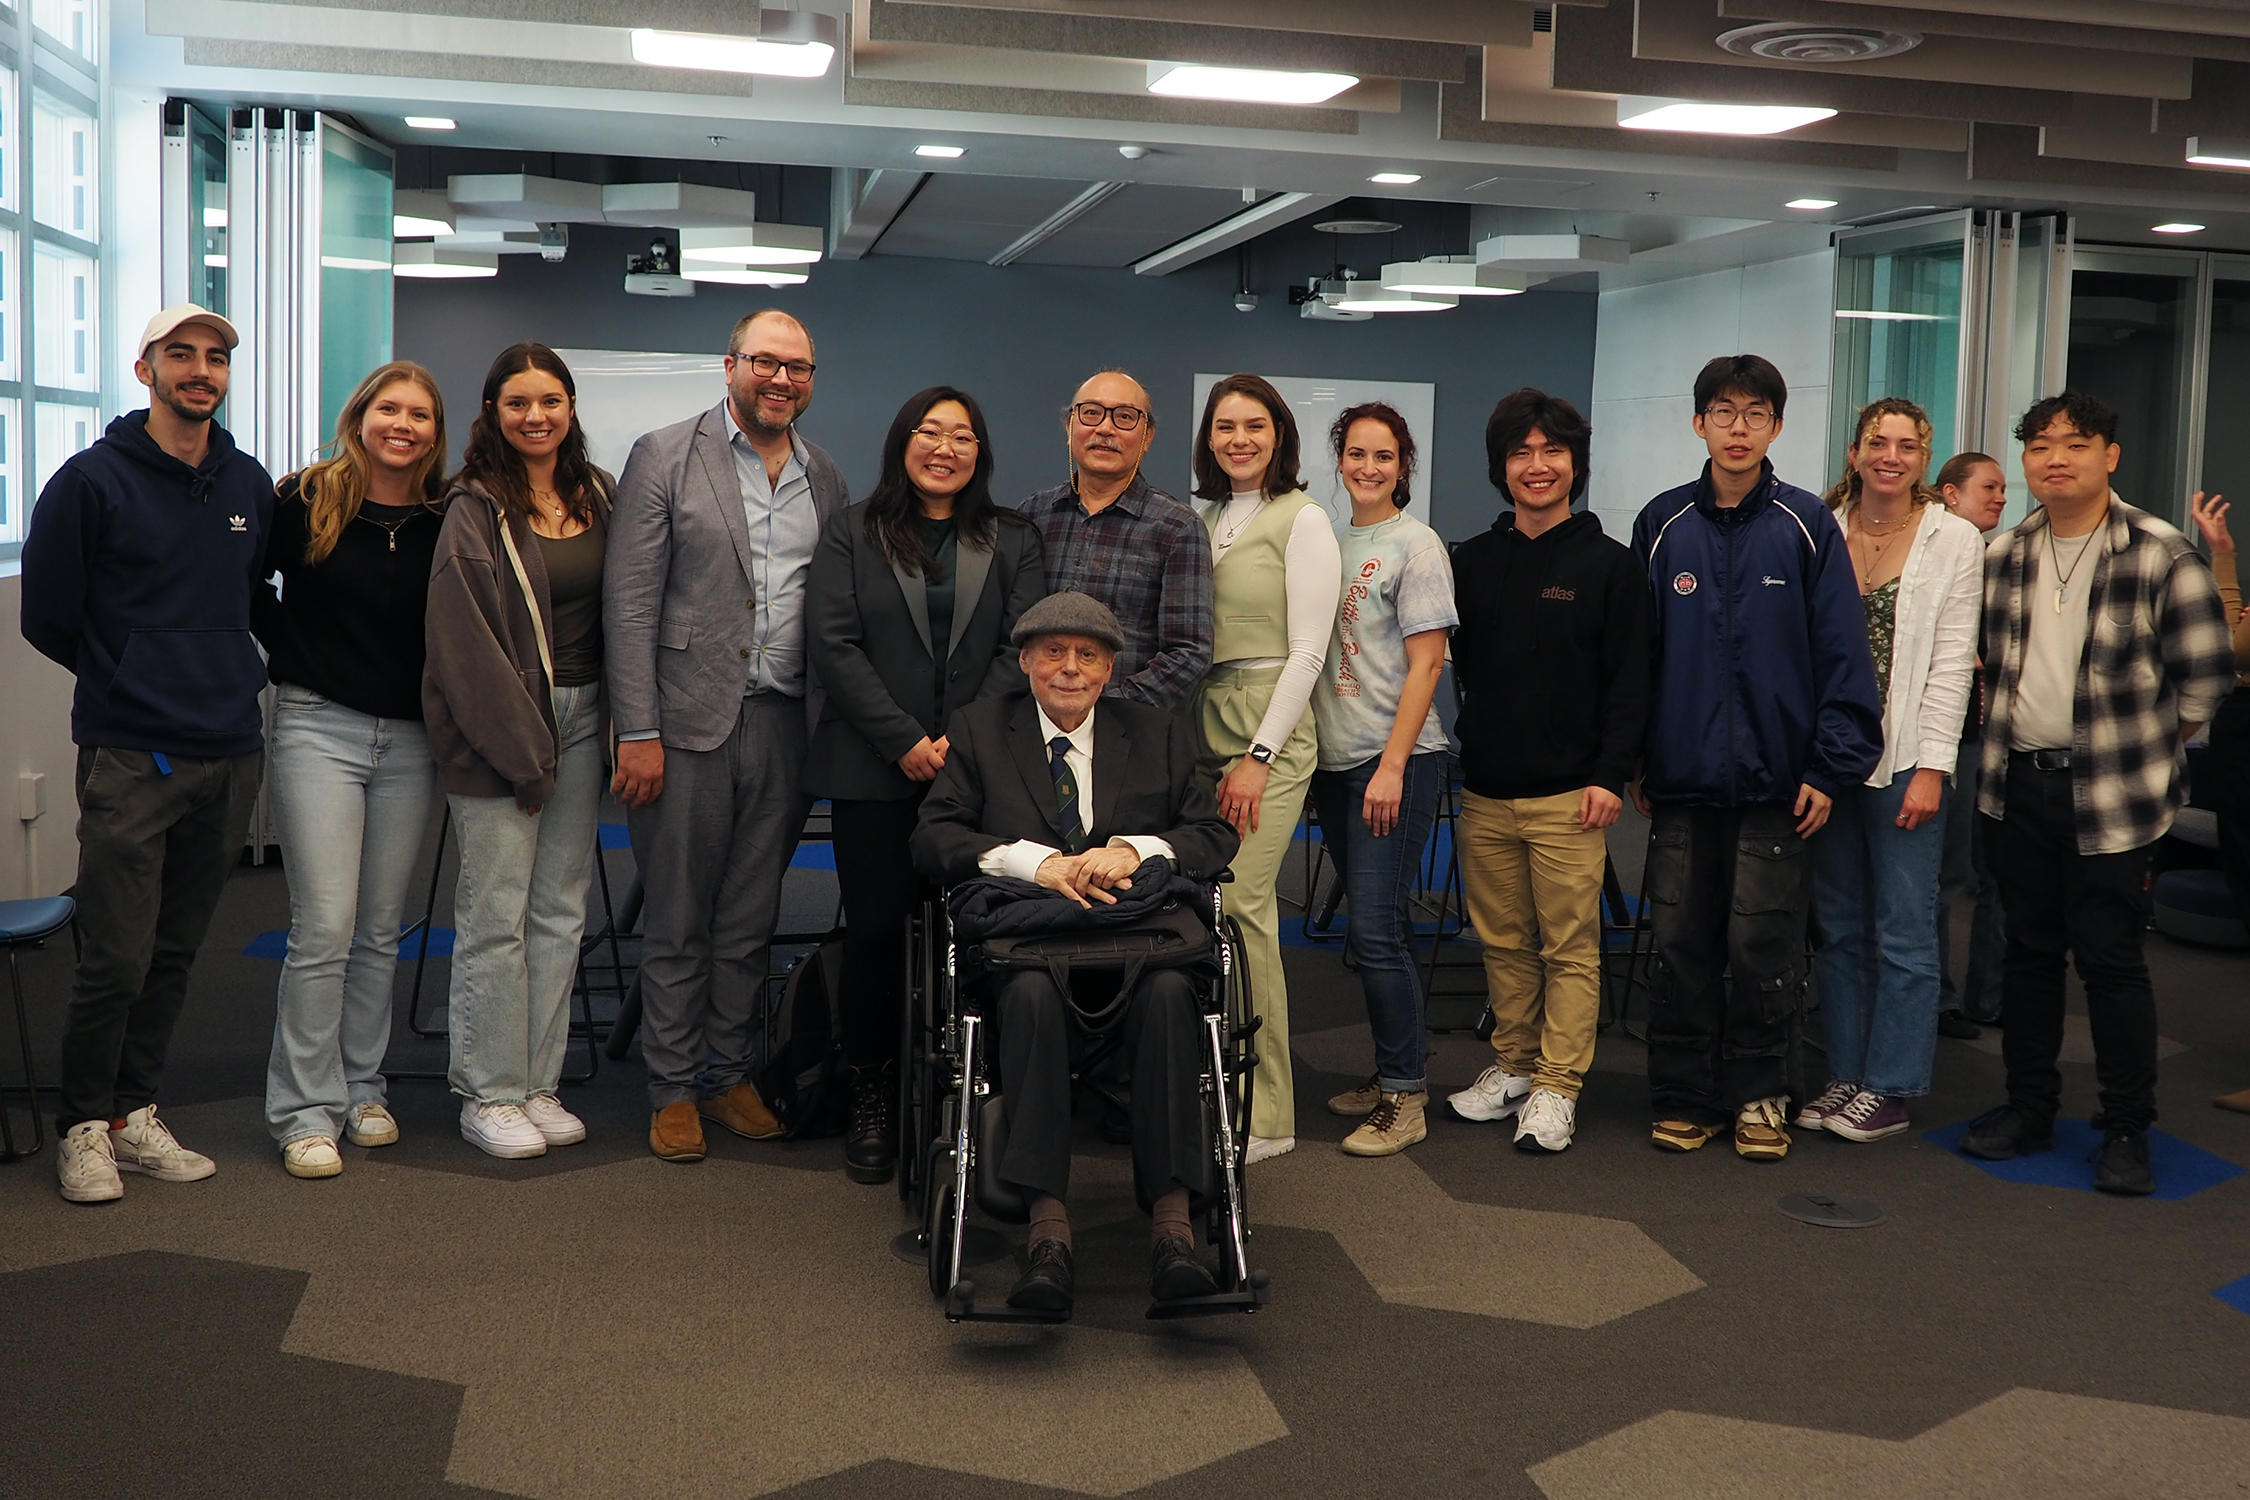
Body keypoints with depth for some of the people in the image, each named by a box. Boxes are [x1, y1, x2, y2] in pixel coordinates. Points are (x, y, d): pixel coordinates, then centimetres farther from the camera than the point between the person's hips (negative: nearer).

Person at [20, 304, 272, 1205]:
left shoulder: (250, 486, 10)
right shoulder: (92, 481, -5)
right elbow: (47, 617, 0)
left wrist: (225, 678, 13)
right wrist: (129, 684, 7)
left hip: (231, 757, 5)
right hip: (130, 759, -5)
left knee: (176, 952, 11)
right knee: (116, 959, -5)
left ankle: (135, 1115, 23)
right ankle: (84, 1126, 13)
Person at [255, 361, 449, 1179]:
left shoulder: (444, 520, 4)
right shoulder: (307, 500, -3)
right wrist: (288, 651, 4)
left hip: (409, 738, 3)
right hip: (320, 726, -3)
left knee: (381, 929, 10)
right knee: (324, 927, -7)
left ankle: (363, 1089, 22)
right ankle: (305, 1110, 3)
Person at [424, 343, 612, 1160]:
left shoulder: (596, 495, 10)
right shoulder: (476, 510, -7)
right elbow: (466, 643, -11)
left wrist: (614, 722, 4)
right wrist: (522, 749, -13)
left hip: (581, 716, 6)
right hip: (499, 724, -6)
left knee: (561, 909, 8)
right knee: (496, 912, -3)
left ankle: (540, 1084, 17)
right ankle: (489, 1095, 7)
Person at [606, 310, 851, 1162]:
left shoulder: (827, 480, 12)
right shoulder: (665, 458, -1)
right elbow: (629, 602, -5)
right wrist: (637, 732, -11)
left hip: (785, 724, 4)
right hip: (689, 720, -3)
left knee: (751, 920, 11)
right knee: (678, 921, 4)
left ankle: (729, 1076, 23)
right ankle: (673, 1091, 16)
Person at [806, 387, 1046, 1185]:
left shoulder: (1011, 540, 12)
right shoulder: (852, 533, 9)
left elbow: (1023, 648, 3)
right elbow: (833, 644, -1)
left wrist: (962, 738, -10)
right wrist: (903, 740, -10)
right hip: (872, 768, 0)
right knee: (874, 930, 0)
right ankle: (871, 1100, 11)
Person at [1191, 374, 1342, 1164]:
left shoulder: (1302, 519, -3)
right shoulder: (1205, 519, 16)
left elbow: (1308, 648, -8)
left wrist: (1260, 756, -13)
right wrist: (1183, 736, 8)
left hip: (1270, 729, -6)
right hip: (1202, 728, 6)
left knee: (1240, 906, -12)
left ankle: (1266, 1114, -5)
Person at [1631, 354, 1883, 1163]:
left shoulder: (1806, 525, -1)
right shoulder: (1663, 524, 6)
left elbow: (1841, 650, -2)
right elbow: (1634, 649, 8)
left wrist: (1831, 766, -8)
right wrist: (1631, 759, 5)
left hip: (1774, 779, -2)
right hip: (1680, 775, 2)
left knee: (1762, 945, 1)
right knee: (1681, 945, 6)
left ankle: (1758, 1096, 16)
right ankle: (1684, 1097, 17)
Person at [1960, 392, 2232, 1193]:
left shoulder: (2161, 556, -9)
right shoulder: (2001, 555, 6)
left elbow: (2204, 679, -5)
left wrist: (2136, 743, 0)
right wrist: (2003, 723, 11)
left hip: (2110, 793, -4)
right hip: (2017, 783, 5)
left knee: (2110, 958, -2)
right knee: (2029, 950, 12)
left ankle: (2127, 1129, 10)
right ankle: (2028, 1106, 23)